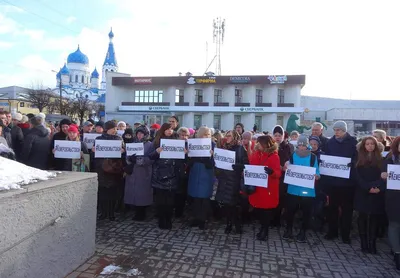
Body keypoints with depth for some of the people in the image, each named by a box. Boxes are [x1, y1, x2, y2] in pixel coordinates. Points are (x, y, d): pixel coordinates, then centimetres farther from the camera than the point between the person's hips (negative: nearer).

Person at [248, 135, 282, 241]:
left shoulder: (274, 156, -10)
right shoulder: (256, 154, 6)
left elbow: (278, 173, -15)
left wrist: (272, 172, -36)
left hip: (268, 188, -5)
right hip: (257, 186, 5)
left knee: (267, 209, 4)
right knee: (259, 208, 11)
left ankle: (265, 230, 20)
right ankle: (263, 227, 29)